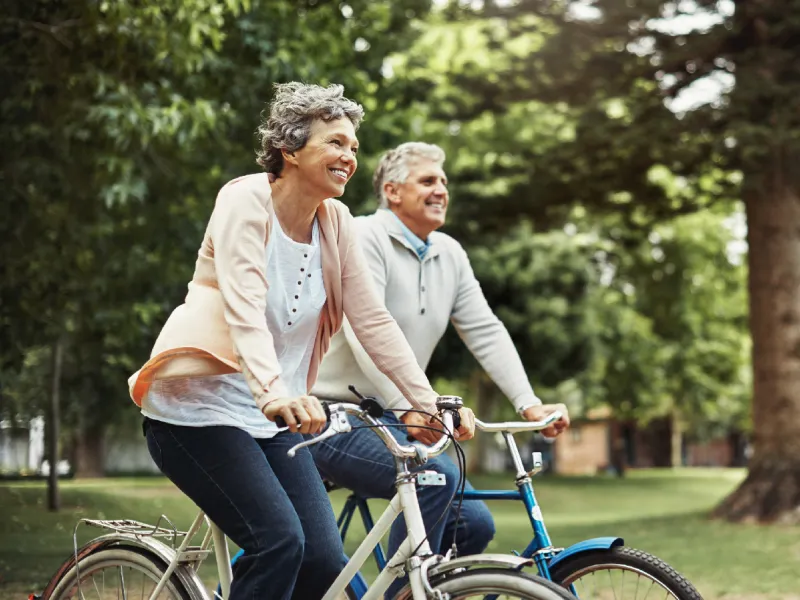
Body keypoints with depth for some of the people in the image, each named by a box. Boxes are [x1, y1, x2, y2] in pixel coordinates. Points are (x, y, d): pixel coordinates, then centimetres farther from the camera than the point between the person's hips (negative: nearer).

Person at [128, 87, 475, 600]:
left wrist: (432, 404, -6)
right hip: (199, 405, -6)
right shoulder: (247, 200, -13)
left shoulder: (336, 222, 4)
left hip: (271, 421, 6)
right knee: (279, 541, -23)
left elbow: (374, 321, 3)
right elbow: (244, 310, -28)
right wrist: (274, 393, -43)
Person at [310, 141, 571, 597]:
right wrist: (407, 408, -37)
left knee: (474, 525, -1)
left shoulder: (451, 255, 10)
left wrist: (529, 404, -9)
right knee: (436, 477, -29)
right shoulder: (363, 238, -13)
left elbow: (486, 332, 4)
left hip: (386, 420, 8)